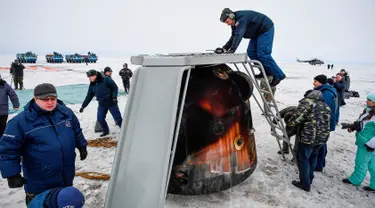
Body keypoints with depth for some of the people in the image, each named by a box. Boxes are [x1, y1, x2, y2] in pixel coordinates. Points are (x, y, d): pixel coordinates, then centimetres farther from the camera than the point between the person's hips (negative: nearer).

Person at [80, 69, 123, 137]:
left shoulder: (106, 79, -15)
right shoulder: (92, 85, 3)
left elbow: (115, 87, -11)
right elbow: (89, 96, 10)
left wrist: (114, 97, -21)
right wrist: (83, 106, 9)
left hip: (111, 102, -5)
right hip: (102, 104, 6)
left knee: (117, 117, -1)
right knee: (100, 118, 5)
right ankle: (106, 131, 28)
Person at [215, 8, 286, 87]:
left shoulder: (242, 17, -27)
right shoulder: (235, 23, 3)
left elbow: (238, 35, -36)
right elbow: (233, 37, 1)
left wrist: (232, 50, -42)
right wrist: (224, 48, -12)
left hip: (266, 29, -10)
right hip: (257, 32, 10)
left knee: (263, 54, -15)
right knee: (251, 52, 2)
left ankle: (278, 75, -4)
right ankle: (266, 72, 11)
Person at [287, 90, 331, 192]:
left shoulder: (306, 102, -7)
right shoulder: (326, 107, 15)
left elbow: (297, 118, -13)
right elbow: (326, 123, 16)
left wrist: (289, 123, 4)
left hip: (308, 138, -8)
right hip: (322, 138, 8)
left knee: (303, 159, 6)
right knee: (313, 157, 25)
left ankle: (305, 184, 13)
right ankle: (309, 179, 39)